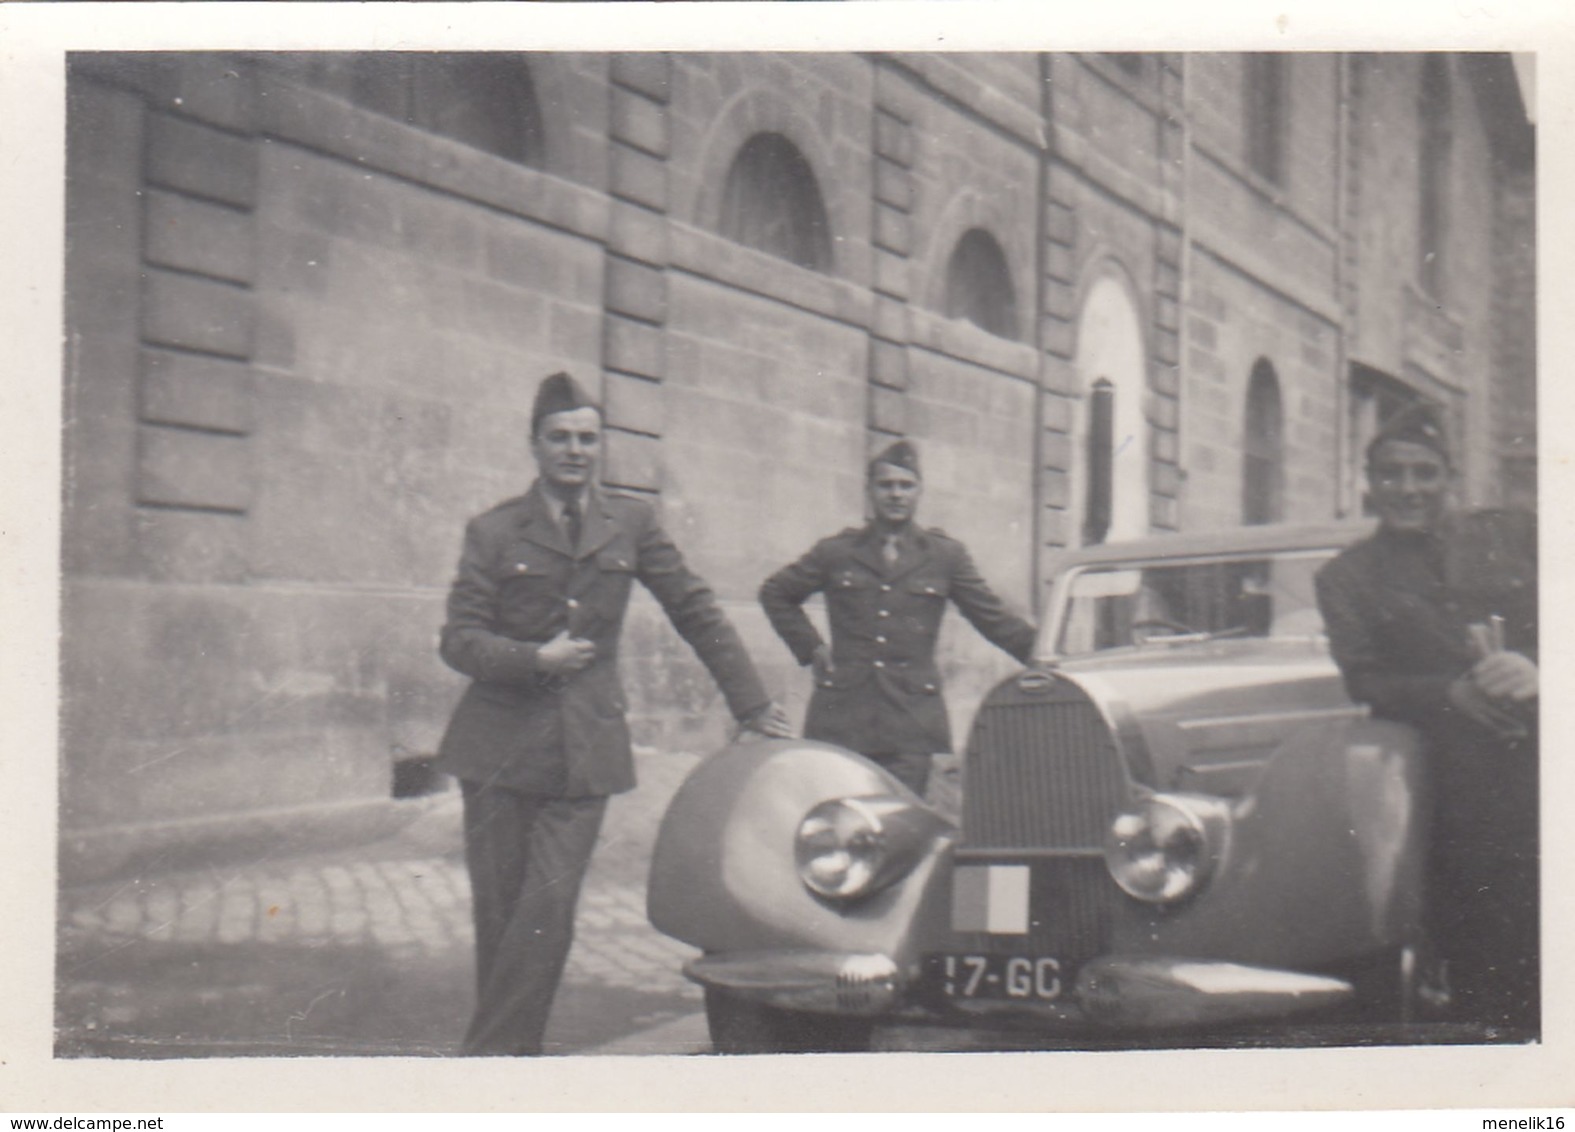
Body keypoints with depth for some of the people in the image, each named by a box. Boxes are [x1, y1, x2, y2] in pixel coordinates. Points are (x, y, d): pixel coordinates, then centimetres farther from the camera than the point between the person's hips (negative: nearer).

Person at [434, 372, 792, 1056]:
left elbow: (695, 611, 14)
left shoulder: (630, 523, 9)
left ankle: (490, 1057, -3)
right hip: (501, 747, 0)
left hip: (586, 749, 0)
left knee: (547, 910, -10)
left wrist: (752, 704, 13)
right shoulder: (494, 532, 5)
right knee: (498, 913, 3)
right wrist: (535, 658, -15)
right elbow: (460, 639, 1)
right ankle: (507, 1048, 17)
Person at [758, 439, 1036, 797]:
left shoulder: (946, 556, 12)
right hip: (843, 718, 0)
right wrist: (810, 647, 11)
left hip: (910, 724, 0)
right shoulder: (836, 552, 11)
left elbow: (992, 616, 11)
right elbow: (775, 594, 23)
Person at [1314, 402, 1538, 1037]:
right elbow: (1365, 680, 4)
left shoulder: (1515, 539, 16)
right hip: (1455, 785, -1)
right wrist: (1452, 693, -13)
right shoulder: (1347, 578, 15)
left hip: (1546, 759, 1)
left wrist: (1535, 670, -12)